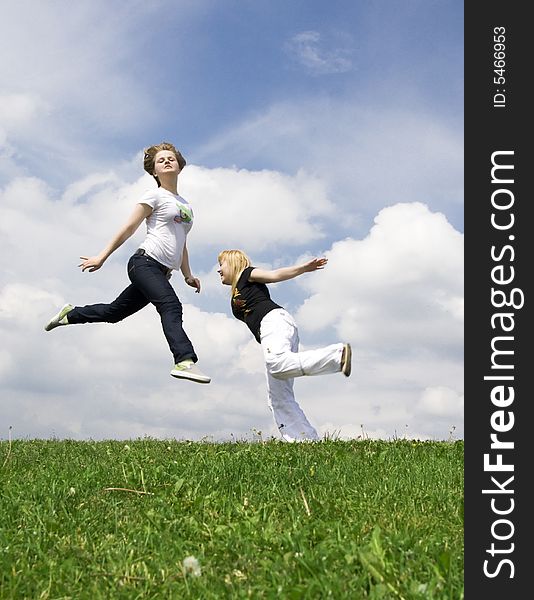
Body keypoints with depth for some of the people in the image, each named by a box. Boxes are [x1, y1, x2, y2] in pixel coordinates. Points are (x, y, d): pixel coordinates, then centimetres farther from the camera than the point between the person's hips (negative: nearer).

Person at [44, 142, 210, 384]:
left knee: (115, 311, 11)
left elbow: (182, 245, 29)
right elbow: (129, 228, 1)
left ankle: (69, 314, 30)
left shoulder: (186, 206, 24)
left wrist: (188, 275, 23)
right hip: (145, 262, -7)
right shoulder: (154, 196, 3)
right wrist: (102, 257, -2)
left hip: (161, 272, 7)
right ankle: (185, 361, -36)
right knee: (171, 306, -26)